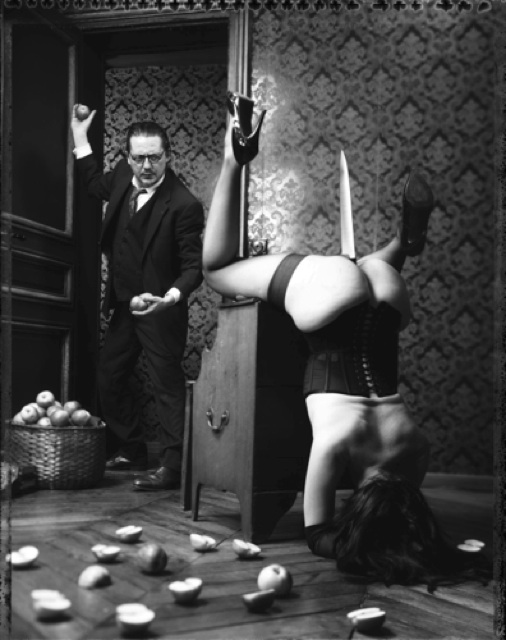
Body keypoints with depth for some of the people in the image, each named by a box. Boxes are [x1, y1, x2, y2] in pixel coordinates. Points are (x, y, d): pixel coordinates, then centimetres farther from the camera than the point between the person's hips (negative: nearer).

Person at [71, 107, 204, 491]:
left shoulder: (184, 204, -20)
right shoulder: (124, 176, 0)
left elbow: (194, 265, -19)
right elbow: (99, 186, 26)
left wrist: (170, 297, -36)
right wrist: (80, 137, 23)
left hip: (160, 310, -8)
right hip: (124, 304, 8)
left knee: (168, 386, -4)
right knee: (108, 380, 16)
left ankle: (172, 468, 3)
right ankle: (131, 452, 30)